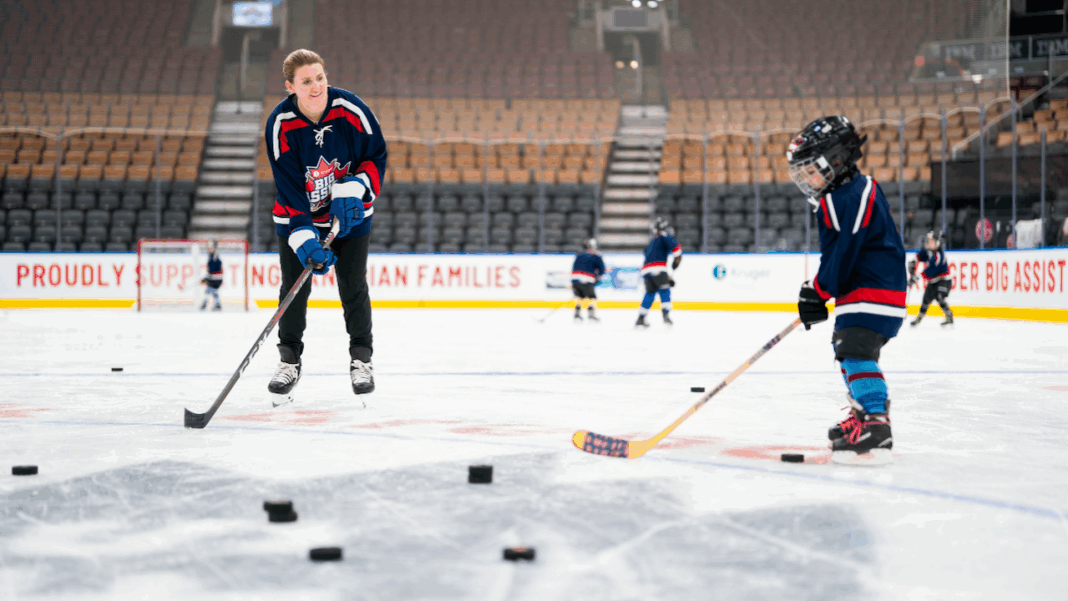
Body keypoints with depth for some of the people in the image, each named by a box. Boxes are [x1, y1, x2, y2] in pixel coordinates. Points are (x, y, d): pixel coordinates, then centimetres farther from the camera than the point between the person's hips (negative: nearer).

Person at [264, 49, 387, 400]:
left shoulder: (350, 109, -18)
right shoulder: (280, 124, -20)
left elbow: (376, 155, -6)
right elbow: (288, 187, -19)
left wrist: (354, 188, -23)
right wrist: (304, 237, -28)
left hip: (349, 213, 0)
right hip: (297, 216, 0)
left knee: (353, 285, -2)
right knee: (294, 286, -1)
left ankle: (361, 359, 12)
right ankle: (290, 360, 15)